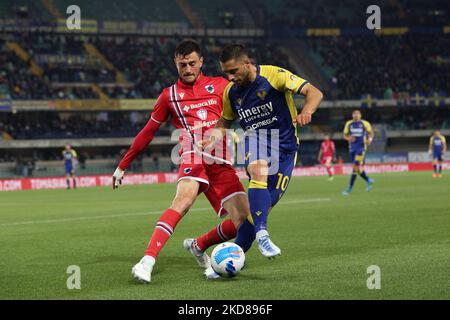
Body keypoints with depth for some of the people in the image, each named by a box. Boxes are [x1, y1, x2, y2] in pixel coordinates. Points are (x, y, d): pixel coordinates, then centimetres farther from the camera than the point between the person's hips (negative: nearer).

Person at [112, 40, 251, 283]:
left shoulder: (219, 85, 13)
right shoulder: (169, 95, 13)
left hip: (222, 163, 3)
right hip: (193, 156, -3)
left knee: (242, 220, -8)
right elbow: (147, 133, 20)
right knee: (183, 199, -34)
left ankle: (198, 246, 19)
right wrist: (122, 166, 22)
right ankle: (148, 261, -42)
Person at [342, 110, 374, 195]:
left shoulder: (365, 124, -2)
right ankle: (369, 180, 33)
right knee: (358, 168, 8)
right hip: (352, 148, 4)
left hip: (361, 147, -4)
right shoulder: (348, 124, 6)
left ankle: (349, 188, -12)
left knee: (356, 167, -14)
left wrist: (370, 139, -10)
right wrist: (349, 138, -10)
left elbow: (370, 133, 10)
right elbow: (345, 135, 12)